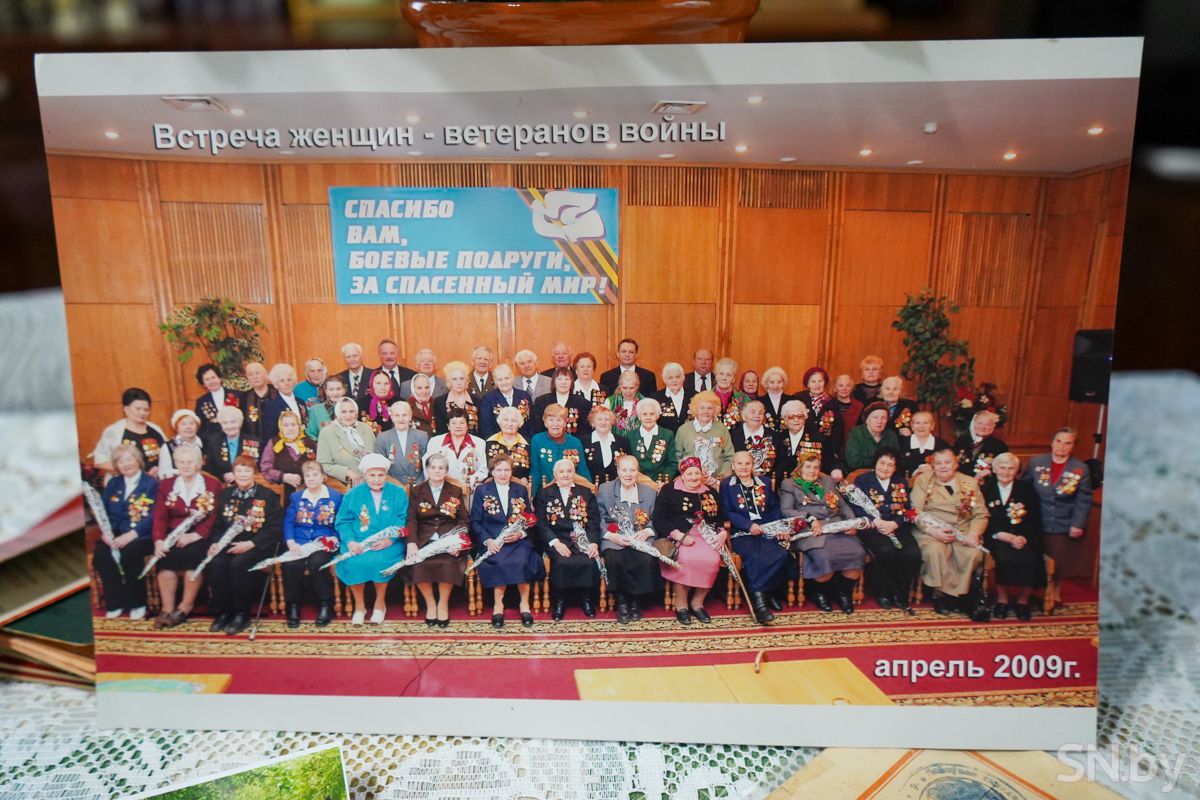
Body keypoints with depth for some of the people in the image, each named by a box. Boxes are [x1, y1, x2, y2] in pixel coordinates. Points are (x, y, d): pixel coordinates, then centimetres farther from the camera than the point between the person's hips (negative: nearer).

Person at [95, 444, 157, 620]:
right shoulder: (112, 483, 17)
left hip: (142, 536, -4)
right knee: (100, 553, -26)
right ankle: (115, 601, -12)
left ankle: (137, 603, -17)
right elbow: (104, 512, 10)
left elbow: (153, 517, -10)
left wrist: (131, 535, -23)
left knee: (130, 552, -34)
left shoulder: (152, 484, 1)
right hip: (115, 535, 4)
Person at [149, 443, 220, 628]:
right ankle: (167, 608, -19)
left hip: (200, 536, -2)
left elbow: (214, 517, -3)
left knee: (193, 554, -31)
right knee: (165, 557, -27)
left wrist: (195, 535, -18)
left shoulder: (212, 485, 6)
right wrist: (159, 540, -13)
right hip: (174, 536, 2)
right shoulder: (166, 485, 15)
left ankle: (186, 606, -15)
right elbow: (160, 517, 4)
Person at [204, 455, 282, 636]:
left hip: (257, 545, -4)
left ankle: (242, 614, -17)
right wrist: (215, 542, -7)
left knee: (238, 563, -33)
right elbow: (217, 525, 15)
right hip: (229, 543, 4)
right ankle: (222, 613, -13)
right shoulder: (225, 494, 16)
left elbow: (275, 528, -6)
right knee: (214, 563, -27)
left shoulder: (267, 495, 2)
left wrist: (251, 544, -17)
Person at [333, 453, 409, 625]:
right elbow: (342, 522, 5)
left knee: (379, 560, -32)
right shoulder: (352, 494, 10)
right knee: (354, 562, -29)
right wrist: (350, 541, -14)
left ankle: (380, 603, -5)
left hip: (388, 543, -1)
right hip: (358, 542, 1)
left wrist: (390, 539, -20)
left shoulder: (398, 493, 6)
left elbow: (403, 521, -3)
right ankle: (359, 605, -4)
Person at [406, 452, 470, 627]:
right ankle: (430, 604, -5)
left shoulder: (456, 492, 14)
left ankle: (443, 604, -7)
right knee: (418, 564, -29)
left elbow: (464, 520, 6)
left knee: (449, 563, -31)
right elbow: (411, 519, 1)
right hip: (424, 540, 1)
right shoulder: (417, 491, 13)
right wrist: (411, 543, -17)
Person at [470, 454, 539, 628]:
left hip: (518, 540, 1)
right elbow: (475, 522, 4)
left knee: (522, 560, -30)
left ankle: (524, 603, -15)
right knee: (499, 560, -33)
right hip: (492, 540, -1)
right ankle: (498, 604, -18)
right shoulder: (482, 491, 10)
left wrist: (520, 534, -10)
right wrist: (487, 540, -13)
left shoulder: (521, 490, 16)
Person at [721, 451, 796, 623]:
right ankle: (759, 601, -26)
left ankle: (759, 594, -12)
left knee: (782, 555, -27)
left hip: (767, 532, 3)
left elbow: (775, 509, 17)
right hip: (741, 534, -3)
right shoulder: (726, 485, 12)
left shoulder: (764, 483, 22)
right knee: (754, 557, -34)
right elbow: (727, 512, 1)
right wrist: (748, 525, -12)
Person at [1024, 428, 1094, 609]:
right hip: (1039, 524, 0)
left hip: (1065, 526, 0)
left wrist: (1077, 524, -11)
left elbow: (1084, 500, -4)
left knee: (1061, 562, 8)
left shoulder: (1081, 469, -2)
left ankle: (1056, 592, 29)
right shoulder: (1035, 462, 0)